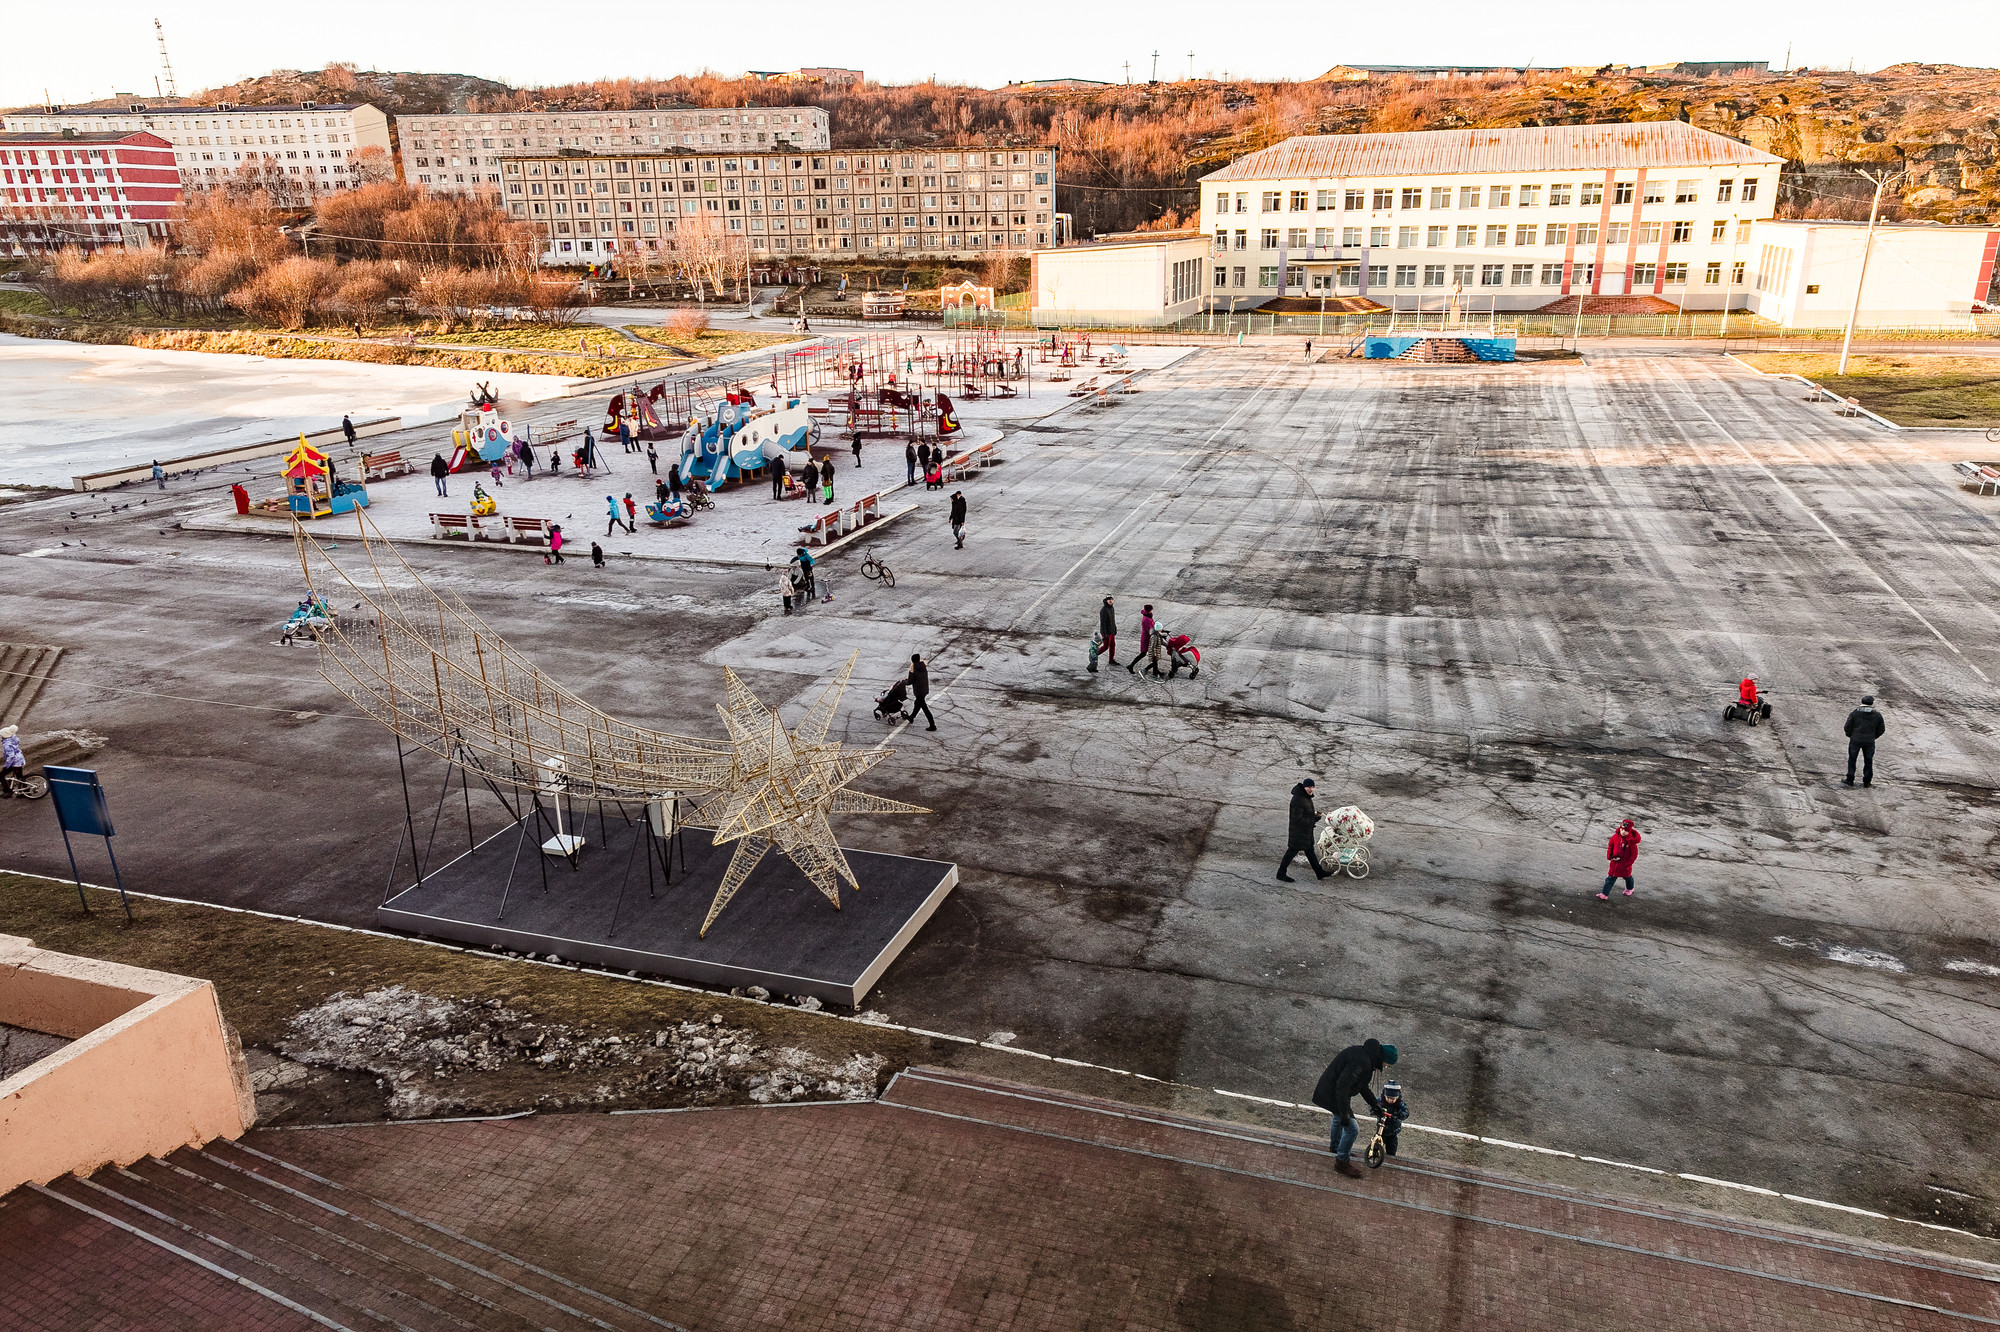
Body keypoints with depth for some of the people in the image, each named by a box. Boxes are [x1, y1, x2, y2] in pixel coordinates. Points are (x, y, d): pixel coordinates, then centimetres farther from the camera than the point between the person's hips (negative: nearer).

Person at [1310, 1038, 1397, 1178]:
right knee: (1352, 1129, -5)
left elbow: (1362, 1086, 18)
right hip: (1332, 1095, -11)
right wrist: (1345, 1113, -29)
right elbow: (1342, 1086, -34)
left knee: (1339, 1120, 32)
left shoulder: (1364, 1055, 3)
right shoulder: (1361, 1061, -30)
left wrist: (1375, 1104, 20)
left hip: (1331, 1090, 11)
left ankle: (1336, 1147, 56)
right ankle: (1342, 1161, 13)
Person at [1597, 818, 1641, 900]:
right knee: (1610, 878, 3)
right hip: (1614, 862, 3)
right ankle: (1604, 894, 4)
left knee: (1627, 876, 23)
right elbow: (1610, 846, 7)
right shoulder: (1615, 837, -9)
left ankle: (1630, 888, 52)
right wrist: (1609, 856, -2)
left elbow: (1634, 854, -15)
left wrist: (1628, 863, -17)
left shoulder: (1631, 841, -22)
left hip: (1625, 864, -3)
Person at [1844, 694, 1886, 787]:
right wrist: (1873, 737, 18)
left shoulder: (1854, 713, -8)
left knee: (1852, 760, 10)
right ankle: (1867, 782, 16)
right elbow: (1881, 729, 5)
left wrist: (1850, 736, 11)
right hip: (1869, 742, 1)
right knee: (1868, 761, 12)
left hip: (1855, 740, -1)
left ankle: (1849, 780, 12)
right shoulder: (1877, 715, -2)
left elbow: (1847, 727, -7)